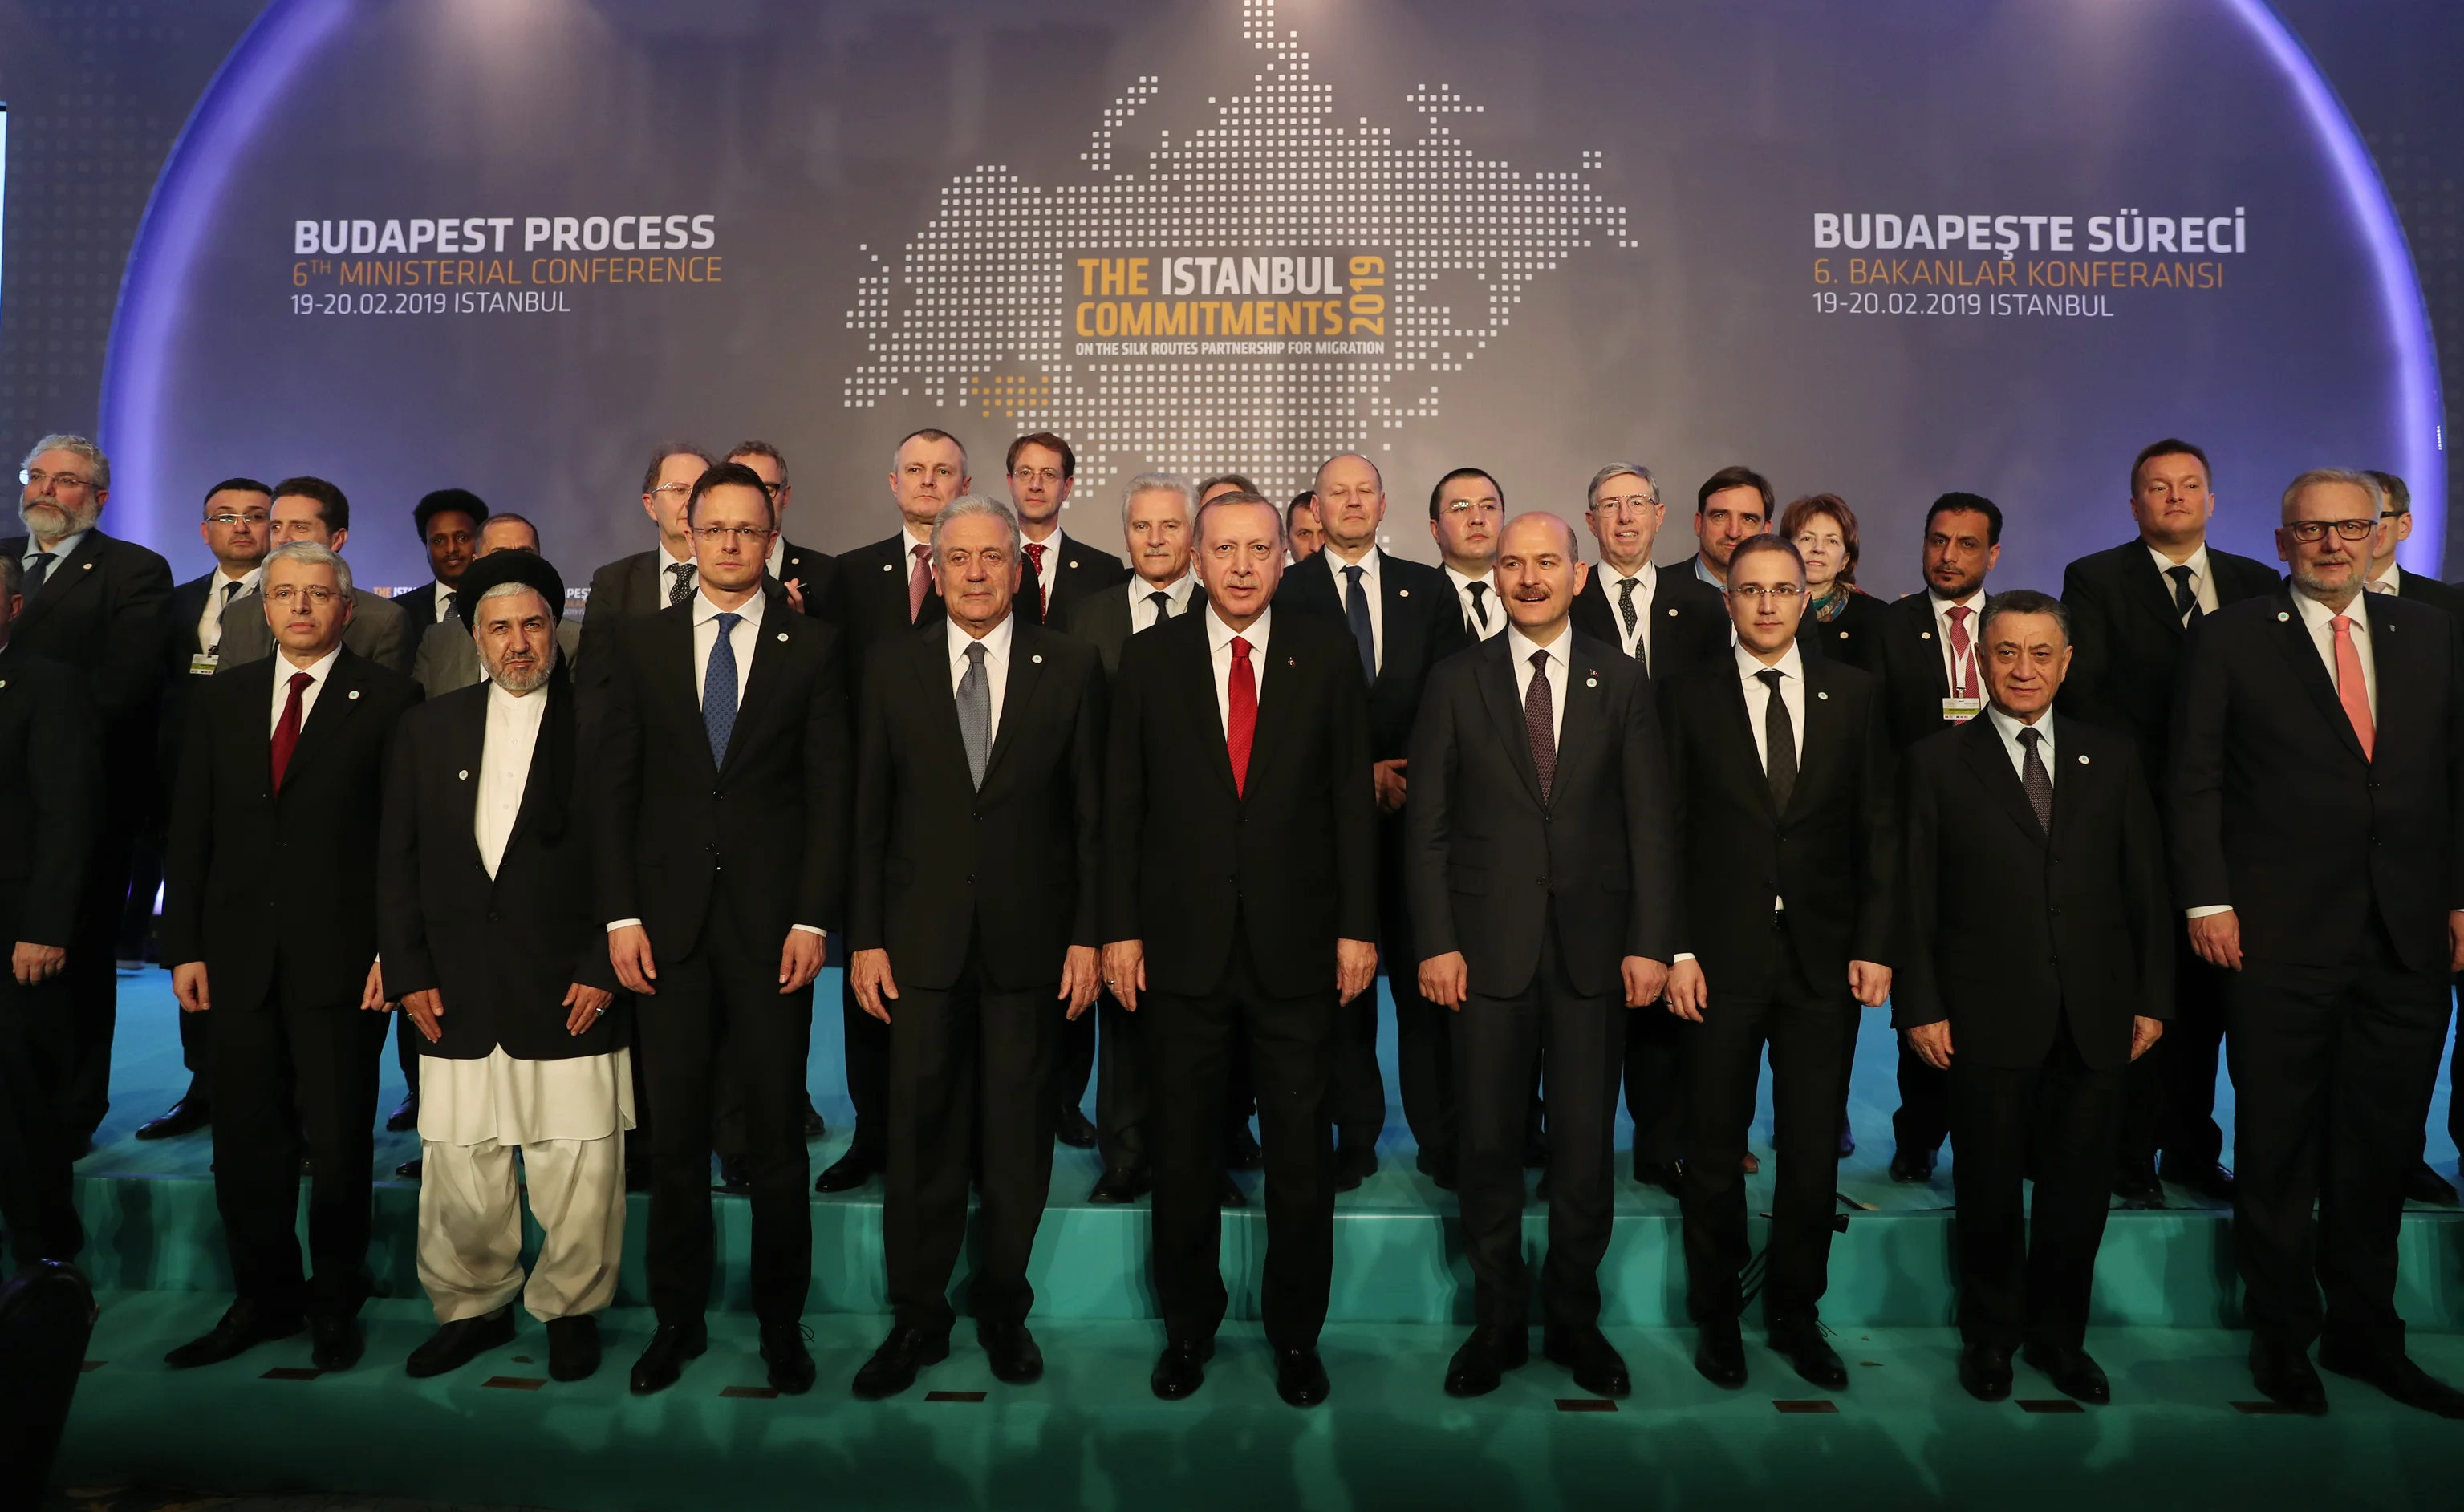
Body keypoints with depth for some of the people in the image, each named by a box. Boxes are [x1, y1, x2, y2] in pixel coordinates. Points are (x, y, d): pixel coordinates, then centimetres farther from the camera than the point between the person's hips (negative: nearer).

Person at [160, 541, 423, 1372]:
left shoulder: (388, 698, -1)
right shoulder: (221, 698, 12)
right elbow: (190, 830, 11)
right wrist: (184, 946, 4)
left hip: (342, 959, -4)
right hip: (240, 956, 4)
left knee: (339, 1142, 4)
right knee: (246, 1143, 10)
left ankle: (335, 1304, 21)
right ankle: (263, 1298, 27)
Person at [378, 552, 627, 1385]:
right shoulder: (428, 728, 12)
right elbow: (396, 859, 12)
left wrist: (602, 969, -7)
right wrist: (408, 973, 4)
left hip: (569, 992, -3)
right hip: (457, 997, 3)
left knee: (578, 1167, 2)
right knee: (458, 1172, 7)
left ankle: (570, 1309, 21)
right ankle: (472, 1308, 27)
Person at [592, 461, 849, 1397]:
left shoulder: (813, 645, 4)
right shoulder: (639, 644, 9)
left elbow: (829, 789, 0)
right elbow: (613, 786, 6)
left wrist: (813, 917, -7)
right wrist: (620, 914, -2)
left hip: (771, 921, -1)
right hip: (667, 920, 2)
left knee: (776, 1129, 4)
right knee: (674, 1131, 8)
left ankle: (781, 1320, 18)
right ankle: (678, 1318, 23)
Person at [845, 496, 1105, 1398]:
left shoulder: (1070, 667, 2)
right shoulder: (893, 668, 5)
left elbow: (1091, 812, 1)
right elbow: (869, 812, 4)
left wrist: (1087, 936, -3)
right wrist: (864, 937, -1)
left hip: (1029, 941, 0)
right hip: (922, 939, 1)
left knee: (1018, 1137, 9)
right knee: (920, 1136, 6)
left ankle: (1003, 1308, 27)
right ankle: (917, 1319, 22)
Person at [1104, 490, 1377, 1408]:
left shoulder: (1327, 655, 2)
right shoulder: (1150, 659, 3)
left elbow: (1354, 798, 2)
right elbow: (1123, 802, 3)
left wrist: (1357, 926, -2)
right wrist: (1120, 928, -2)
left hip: (1296, 943, 0)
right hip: (1183, 943, 1)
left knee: (1301, 1151, 8)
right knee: (1183, 1149, 11)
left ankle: (1296, 1333, 26)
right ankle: (1189, 1324, 29)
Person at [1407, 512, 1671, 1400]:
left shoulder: (1621, 683, 6)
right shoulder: (1457, 684, 4)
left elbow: (1649, 822, 4)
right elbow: (1427, 824, 2)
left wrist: (1650, 942, -3)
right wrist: (1436, 942, -5)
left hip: (1591, 947, 1)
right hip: (1489, 945, 0)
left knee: (1587, 1144, 6)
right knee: (1487, 1142, 6)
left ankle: (1574, 1319, 25)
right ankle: (1498, 1321, 23)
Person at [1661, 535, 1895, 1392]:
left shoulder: (1853, 694, 6)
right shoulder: (1688, 699, 1)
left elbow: (1879, 828, 5)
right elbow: (1668, 833, 0)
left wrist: (1874, 944, -2)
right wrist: (1677, 950, -7)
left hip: (1823, 958, 1)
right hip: (1723, 957, -1)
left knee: (1814, 1152, 9)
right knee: (1715, 1151, 8)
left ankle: (1795, 1313, 27)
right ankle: (1717, 1315, 25)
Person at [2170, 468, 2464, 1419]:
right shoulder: (2231, 638, 1)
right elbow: (2194, 780, -2)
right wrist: (2208, 899, -9)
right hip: (2281, 939, -3)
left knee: (2382, 1147, 11)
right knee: (2278, 1146, 6)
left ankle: (2365, 1333, 26)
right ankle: (2283, 1335, 20)